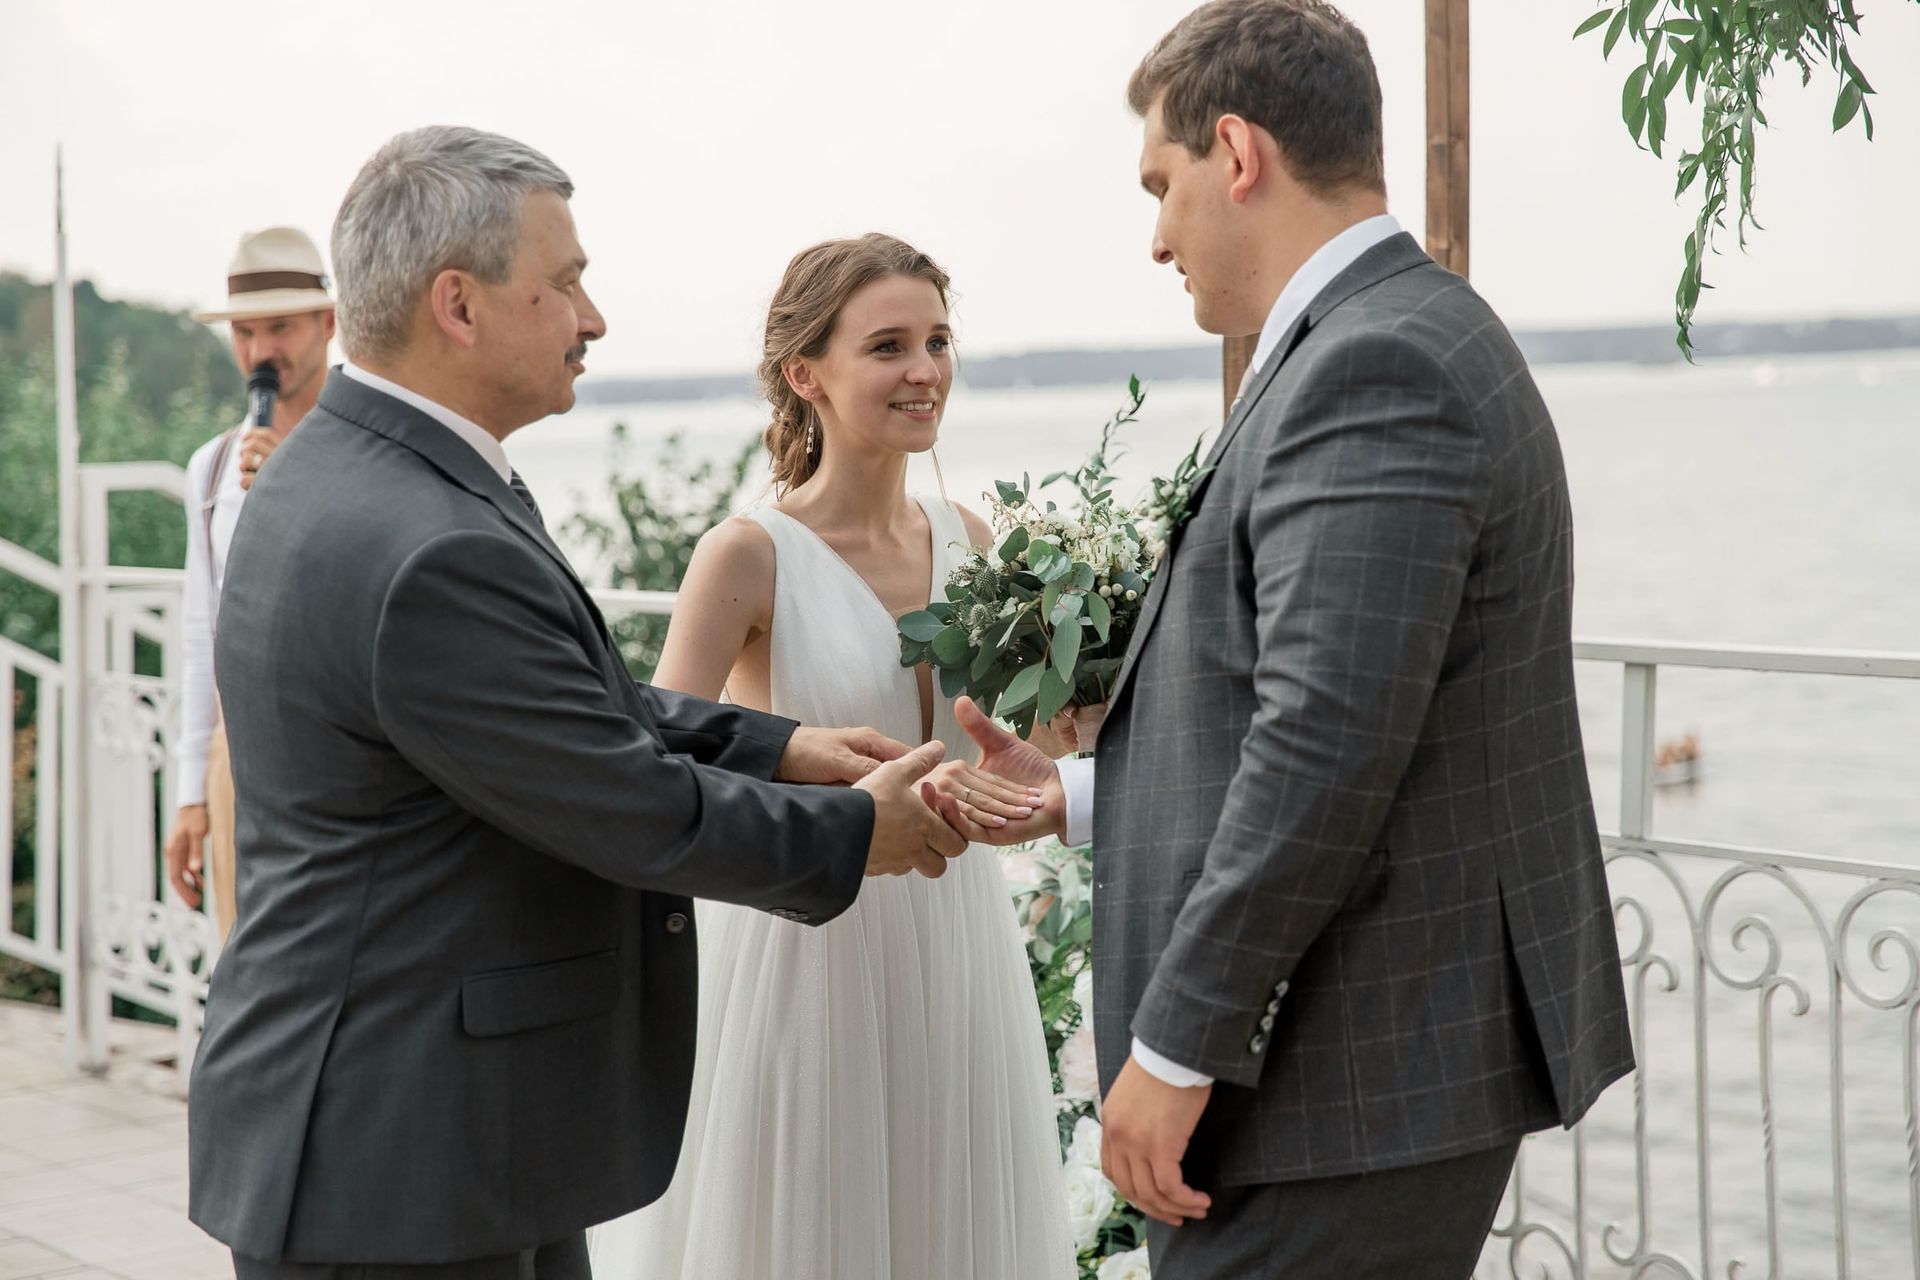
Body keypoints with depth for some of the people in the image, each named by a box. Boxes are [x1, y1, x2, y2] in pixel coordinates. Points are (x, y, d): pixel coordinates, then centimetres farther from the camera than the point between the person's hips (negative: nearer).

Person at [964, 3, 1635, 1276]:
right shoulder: (1415, 340, 15)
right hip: (1409, 1058, 10)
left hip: (1351, 1079, -10)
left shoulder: (1373, 368, -18)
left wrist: (1174, 1051, -20)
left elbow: (1329, 748, -25)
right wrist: (1074, 796, 18)